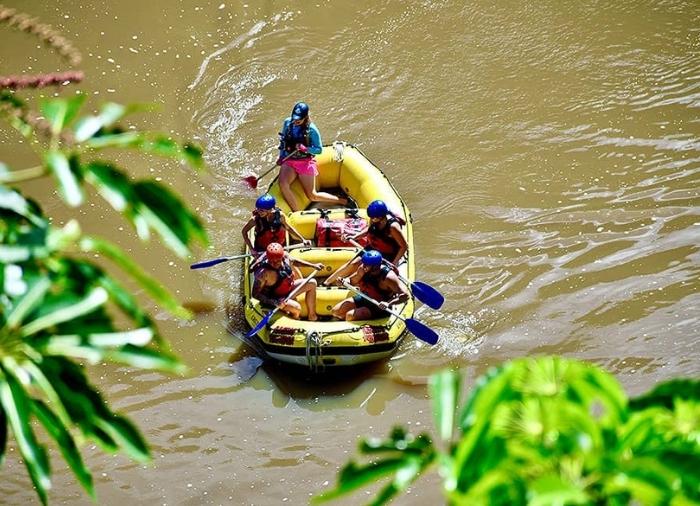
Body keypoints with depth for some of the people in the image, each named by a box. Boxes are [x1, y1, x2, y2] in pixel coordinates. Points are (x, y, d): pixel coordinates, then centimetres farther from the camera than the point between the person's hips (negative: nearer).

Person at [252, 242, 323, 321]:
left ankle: (312, 316, 16)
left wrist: (313, 265, 11)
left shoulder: (285, 256, -15)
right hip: (275, 298, -8)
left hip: (289, 288, 8)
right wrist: (274, 302, -37)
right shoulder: (263, 273, -33)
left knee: (312, 283, 6)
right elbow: (255, 294, -27)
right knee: (296, 308, -29)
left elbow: (294, 261, 11)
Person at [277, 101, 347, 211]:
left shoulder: (311, 129, -11)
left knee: (312, 196, -3)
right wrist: (281, 157, 5)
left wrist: (304, 148, -23)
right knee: (283, 185, -28)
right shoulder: (287, 123, 0)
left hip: (305, 163, -4)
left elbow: (319, 150, -7)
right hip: (288, 161, 4)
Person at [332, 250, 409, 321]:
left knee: (350, 316, -23)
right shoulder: (363, 269, -14)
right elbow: (353, 281, 5)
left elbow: (405, 295, -31)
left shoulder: (387, 277, -31)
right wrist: (345, 281, -19)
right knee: (336, 311, 5)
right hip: (364, 298, 7)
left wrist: (388, 303, -44)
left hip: (379, 306, -7)